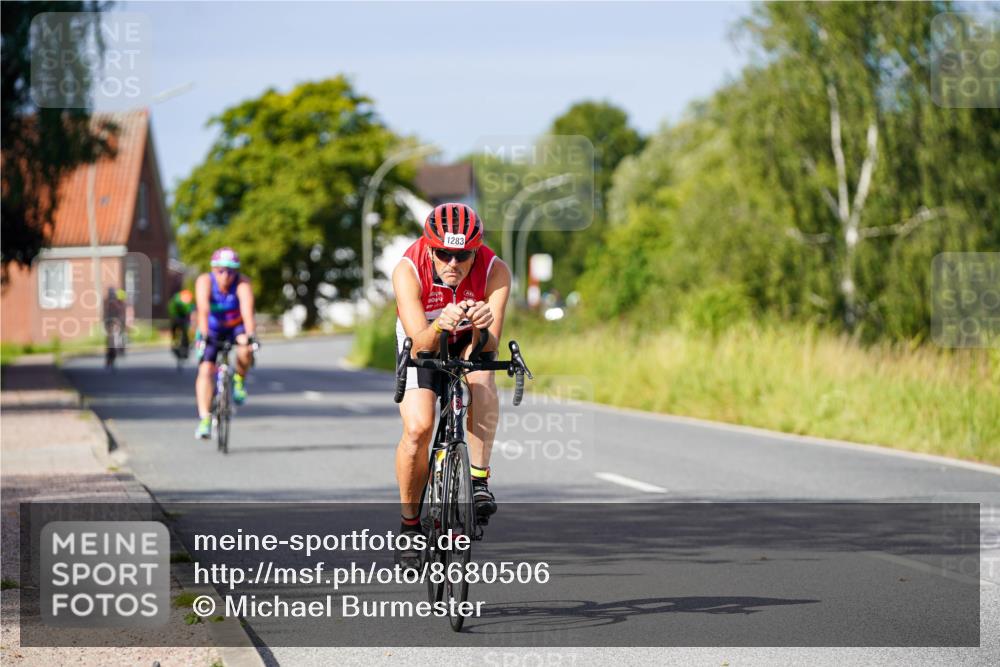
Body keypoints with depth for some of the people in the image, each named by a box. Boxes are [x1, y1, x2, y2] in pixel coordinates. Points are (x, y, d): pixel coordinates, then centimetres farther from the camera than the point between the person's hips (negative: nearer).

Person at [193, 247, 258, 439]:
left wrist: (250, 335, -55)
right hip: (212, 330, 0)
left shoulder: (243, 284, -26)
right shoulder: (205, 282, -25)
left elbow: (247, 311, -40)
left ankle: (239, 380, -4)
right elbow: (203, 310, -38)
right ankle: (204, 420, -18)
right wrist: (204, 335, -52)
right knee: (205, 371, -17)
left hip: (236, 327, 0)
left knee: (246, 348, -33)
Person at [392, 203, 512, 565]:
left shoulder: (495, 271, -30)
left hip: (469, 342, 1)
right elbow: (421, 343, -37)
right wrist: (440, 325, -59)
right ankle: (409, 522, -1)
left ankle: (479, 480, -28)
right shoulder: (408, 271, -32)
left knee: (481, 374, -35)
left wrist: (483, 327, -56)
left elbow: (489, 347, -33)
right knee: (417, 427, -21)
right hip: (423, 346, -1)